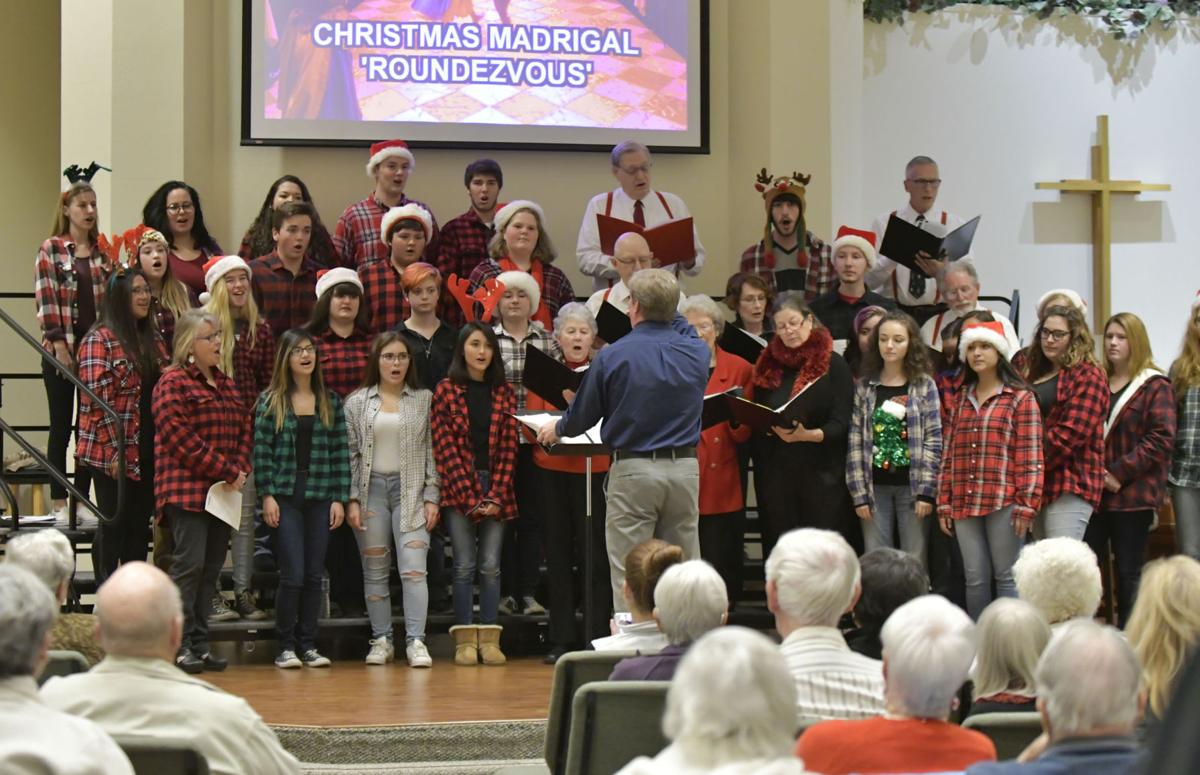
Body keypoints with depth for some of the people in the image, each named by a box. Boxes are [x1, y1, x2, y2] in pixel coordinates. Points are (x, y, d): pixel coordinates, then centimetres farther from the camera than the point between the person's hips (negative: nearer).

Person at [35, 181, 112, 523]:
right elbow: (46, 300, -7)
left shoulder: (103, 252, 10)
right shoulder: (50, 251, -1)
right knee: (61, 427, 1)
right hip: (61, 349, -3)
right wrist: (59, 346, -14)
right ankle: (58, 503, 6)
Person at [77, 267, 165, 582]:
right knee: (114, 527, 1)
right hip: (113, 454, -7)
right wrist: (114, 451, -20)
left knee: (140, 526, 11)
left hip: (148, 451, 7)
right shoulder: (100, 340, -10)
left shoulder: (152, 339, 13)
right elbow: (97, 402, -16)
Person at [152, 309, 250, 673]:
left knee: (212, 568, 6)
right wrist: (227, 472, -15)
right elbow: (180, 438, -15)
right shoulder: (173, 382, -6)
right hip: (187, 489, -7)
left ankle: (200, 644, 11)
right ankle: (181, 646, -6)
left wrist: (240, 470, -1)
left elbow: (243, 431, 18)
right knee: (190, 564, -10)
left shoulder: (226, 384, 19)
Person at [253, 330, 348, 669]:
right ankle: (285, 646, 4)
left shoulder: (330, 402, 9)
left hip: (320, 497, 3)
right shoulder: (270, 401, 2)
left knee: (315, 575, 4)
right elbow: (261, 451, -1)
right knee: (293, 574, -8)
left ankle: (308, 645, 13)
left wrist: (340, 498, 0)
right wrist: (267, 495, -8)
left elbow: (340, 452, 7)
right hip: (285, 497, -3)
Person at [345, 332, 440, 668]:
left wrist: (431, 498, -2)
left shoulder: (425, 400, 5)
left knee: (413, 568, -11)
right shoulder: (357, 402, 6)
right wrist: (352, 499, -2)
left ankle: (416, 641, -11)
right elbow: (350, 454, 5)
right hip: (371, 488, 1)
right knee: (375, 571, 5)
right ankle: (381, 640, 12)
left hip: (410, 490, -1)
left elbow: (432, 452, 4)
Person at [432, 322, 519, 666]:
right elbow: (444, 448, -4)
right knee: (465, 565, -4)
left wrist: (496, 496, -6)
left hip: (496, 490, 2)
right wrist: (471, 499, -10)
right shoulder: (446, 391, 1)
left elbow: (509, 448, 6)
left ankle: (489, 639, 4)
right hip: (459, 488, -2)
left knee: (491, 565, 0)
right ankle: (465, 640, 1)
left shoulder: (504, 393, 10)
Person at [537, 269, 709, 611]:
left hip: (633, 470, -4)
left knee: (629, 576, -1)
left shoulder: (612, 357, -8)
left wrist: (557, 429, 24)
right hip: (685, 468, 4)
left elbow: (583, 416, 4)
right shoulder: (697, 352, 2)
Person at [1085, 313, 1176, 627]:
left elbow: (1162, 438, -11)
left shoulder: (1155, 386, -2)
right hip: (1093, 492, 4)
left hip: (1132, 494, -4)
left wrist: (1119, 472, -15)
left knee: (1129, 573, 2)